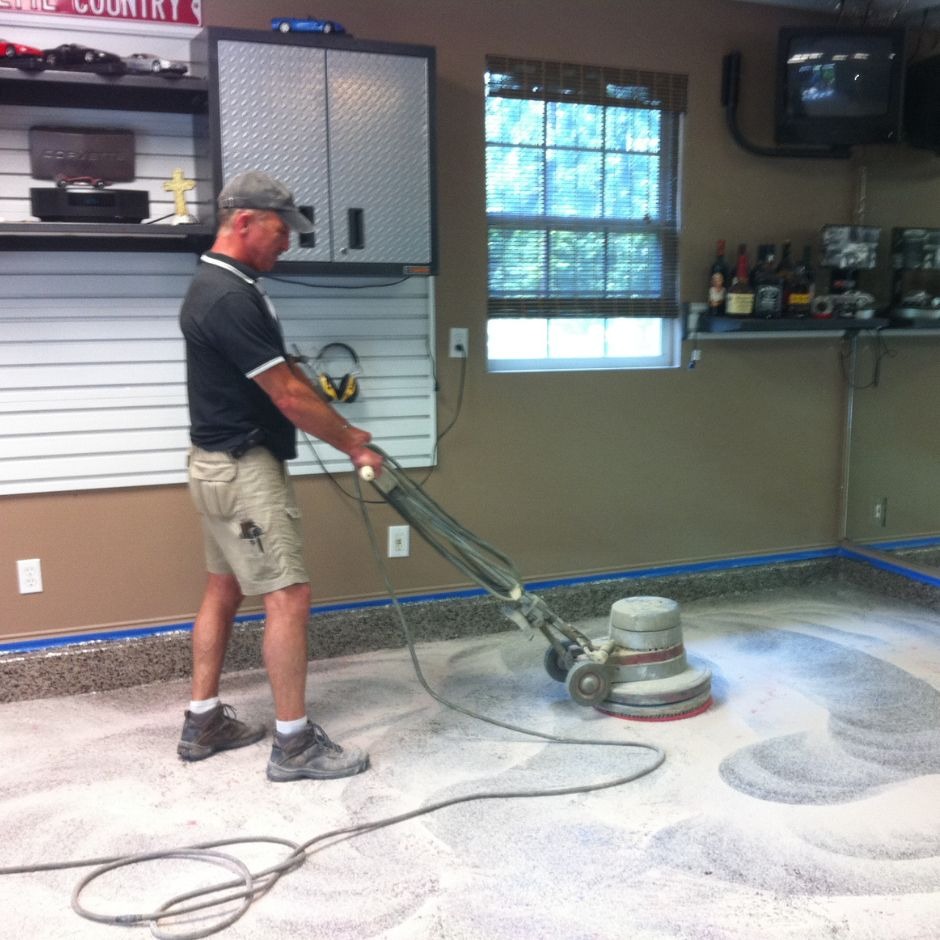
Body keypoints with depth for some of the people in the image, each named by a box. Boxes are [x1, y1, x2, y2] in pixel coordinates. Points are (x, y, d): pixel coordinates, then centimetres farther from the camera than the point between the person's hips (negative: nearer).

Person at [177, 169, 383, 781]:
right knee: (288, 597, -7)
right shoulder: (228, 298, -21)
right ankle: (295, 744, 3)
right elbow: (287, 396, -20)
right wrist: (353, 446, -8)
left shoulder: (227, 287, 12)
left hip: (223, 463, 11)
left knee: (225, 591, 15)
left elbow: (290, 373, 16)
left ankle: (204, 723, 26)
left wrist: (345, 429, 13)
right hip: (243, 469, -11)